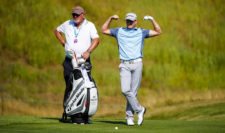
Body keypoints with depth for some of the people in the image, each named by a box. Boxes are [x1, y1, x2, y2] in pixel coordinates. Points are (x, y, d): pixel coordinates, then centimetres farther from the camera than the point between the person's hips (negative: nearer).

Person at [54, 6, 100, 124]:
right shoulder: (67, 24, 11)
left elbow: (96, 39, -10)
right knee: (69, 86, -2)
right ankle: (66, 112, 3)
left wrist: (88, 51, -24)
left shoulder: (89, 25, 2)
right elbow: (57, 30, 28)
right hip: (69, 60, 2)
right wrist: (63, 42, 13)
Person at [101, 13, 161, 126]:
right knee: (125, 90, -15)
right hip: (124, 65, 0)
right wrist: (110, 18, 9)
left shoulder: (141, 32, 14)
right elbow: (104, 30, 21)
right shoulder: (119, 31, 16)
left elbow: (158, 32, 12)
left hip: (137, 64, 0)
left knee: (133, 92, -1)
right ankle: (139, 109, -1)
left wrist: (152, 20, 0)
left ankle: (129, 116, 6)